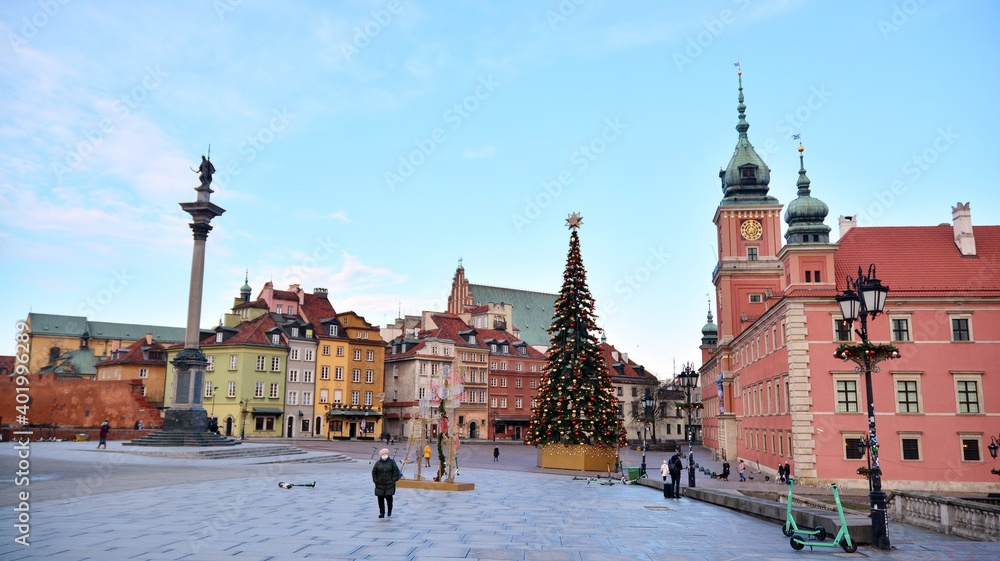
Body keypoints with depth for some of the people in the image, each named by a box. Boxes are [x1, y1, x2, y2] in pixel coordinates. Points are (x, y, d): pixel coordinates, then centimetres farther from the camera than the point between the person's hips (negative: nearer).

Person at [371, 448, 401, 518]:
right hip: (380, 484, 2)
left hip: (389, 484, -2)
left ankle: (389, 512, 18)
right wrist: (375, 480, 2)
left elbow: (396, 471, 1)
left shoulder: (391, 462, 1)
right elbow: (374, 472, 10)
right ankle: (382, 512, 13)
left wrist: (393, 480, -3)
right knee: (380, 499, 2)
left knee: (389, 498, -3)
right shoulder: (378, 463, 5)